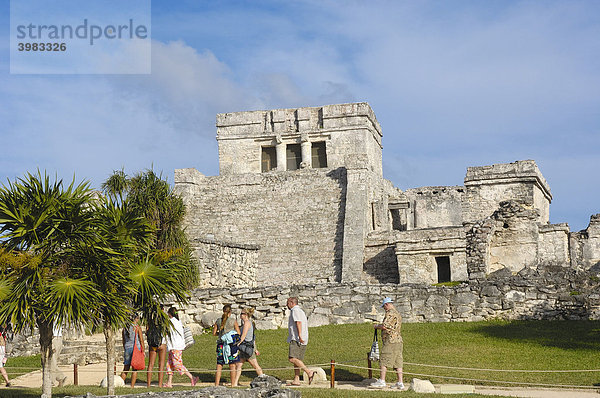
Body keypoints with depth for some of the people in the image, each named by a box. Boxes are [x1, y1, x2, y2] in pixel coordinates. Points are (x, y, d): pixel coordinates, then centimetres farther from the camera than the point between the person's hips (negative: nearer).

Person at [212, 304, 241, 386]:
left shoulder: (218, 320, 4)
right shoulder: (233, 320, -4)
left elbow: (214, 333, 9)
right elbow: (238, 333, -3)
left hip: (221, 344, 3)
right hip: (231, 344, -3)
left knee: (219, 365, 9)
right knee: (232, 365, 3)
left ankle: (216, 384, 10)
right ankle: (233, 384, 5)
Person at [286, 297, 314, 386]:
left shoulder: (295, 310, -6)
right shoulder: (301, 311, 24)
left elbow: (298, 322, -20)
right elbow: (305, 324, 26)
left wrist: (299, 335, -28)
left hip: (296, 339, -10)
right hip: (302, 341, 10)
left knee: (292, 358, -17)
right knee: (296, 360, 8)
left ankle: (309, 372, -21)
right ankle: (296, 380, 5)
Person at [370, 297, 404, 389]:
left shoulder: (390, 313, -11)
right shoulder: (398, 314, 21)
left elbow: (384, 326, -17)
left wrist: (376, 326, 1)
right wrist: (381, 326, 23)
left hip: (391, 341, -10)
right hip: (398, 340, 10)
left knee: (383, 361, -5)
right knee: (397, 362, 7)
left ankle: (381, 381, -5)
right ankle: (400, 383, 5)